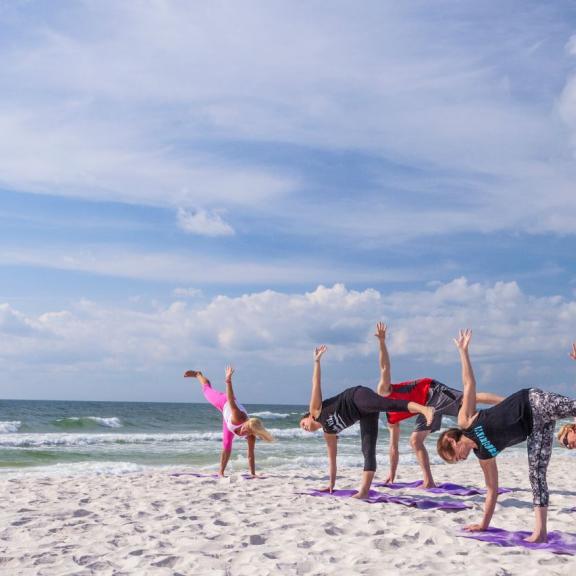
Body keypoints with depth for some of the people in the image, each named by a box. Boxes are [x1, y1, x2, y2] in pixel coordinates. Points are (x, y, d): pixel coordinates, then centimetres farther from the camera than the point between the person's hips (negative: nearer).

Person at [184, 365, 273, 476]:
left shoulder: (251, 436, -35)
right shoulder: (238, 417, -47)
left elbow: (251, 455, -28)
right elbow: (230, 400, -58)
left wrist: (253, 474, -33)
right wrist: (228, 380, -72)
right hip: (224, 402, -3)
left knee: (227, 446, 3)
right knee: (207, 390, 27)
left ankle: (221, 472, 20)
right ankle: (198, 374, 56)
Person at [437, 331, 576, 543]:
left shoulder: (465, 420, 0)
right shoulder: (483, 456, 16)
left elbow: (469, 383, 3)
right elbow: (492, 489, 21)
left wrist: (463, 349, -2)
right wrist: (483, 525, 24)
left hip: (533, 403, -6)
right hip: (535, 428, 6)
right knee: (536, 474, -2)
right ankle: (540, 531, -5)